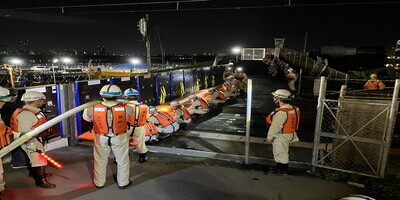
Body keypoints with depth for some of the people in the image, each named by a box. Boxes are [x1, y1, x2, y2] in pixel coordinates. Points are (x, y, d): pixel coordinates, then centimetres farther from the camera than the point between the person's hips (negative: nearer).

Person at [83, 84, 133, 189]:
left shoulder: (93, 109, -22)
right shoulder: (125, 109, -25)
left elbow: (86, 116, -2)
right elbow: (130, 110, -3)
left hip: (101, 138, 1)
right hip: (120, 138, -1)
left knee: (100, 160, 22)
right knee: (122, 160, 19)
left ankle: (99, 183, 40)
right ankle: (123, 182, 34)